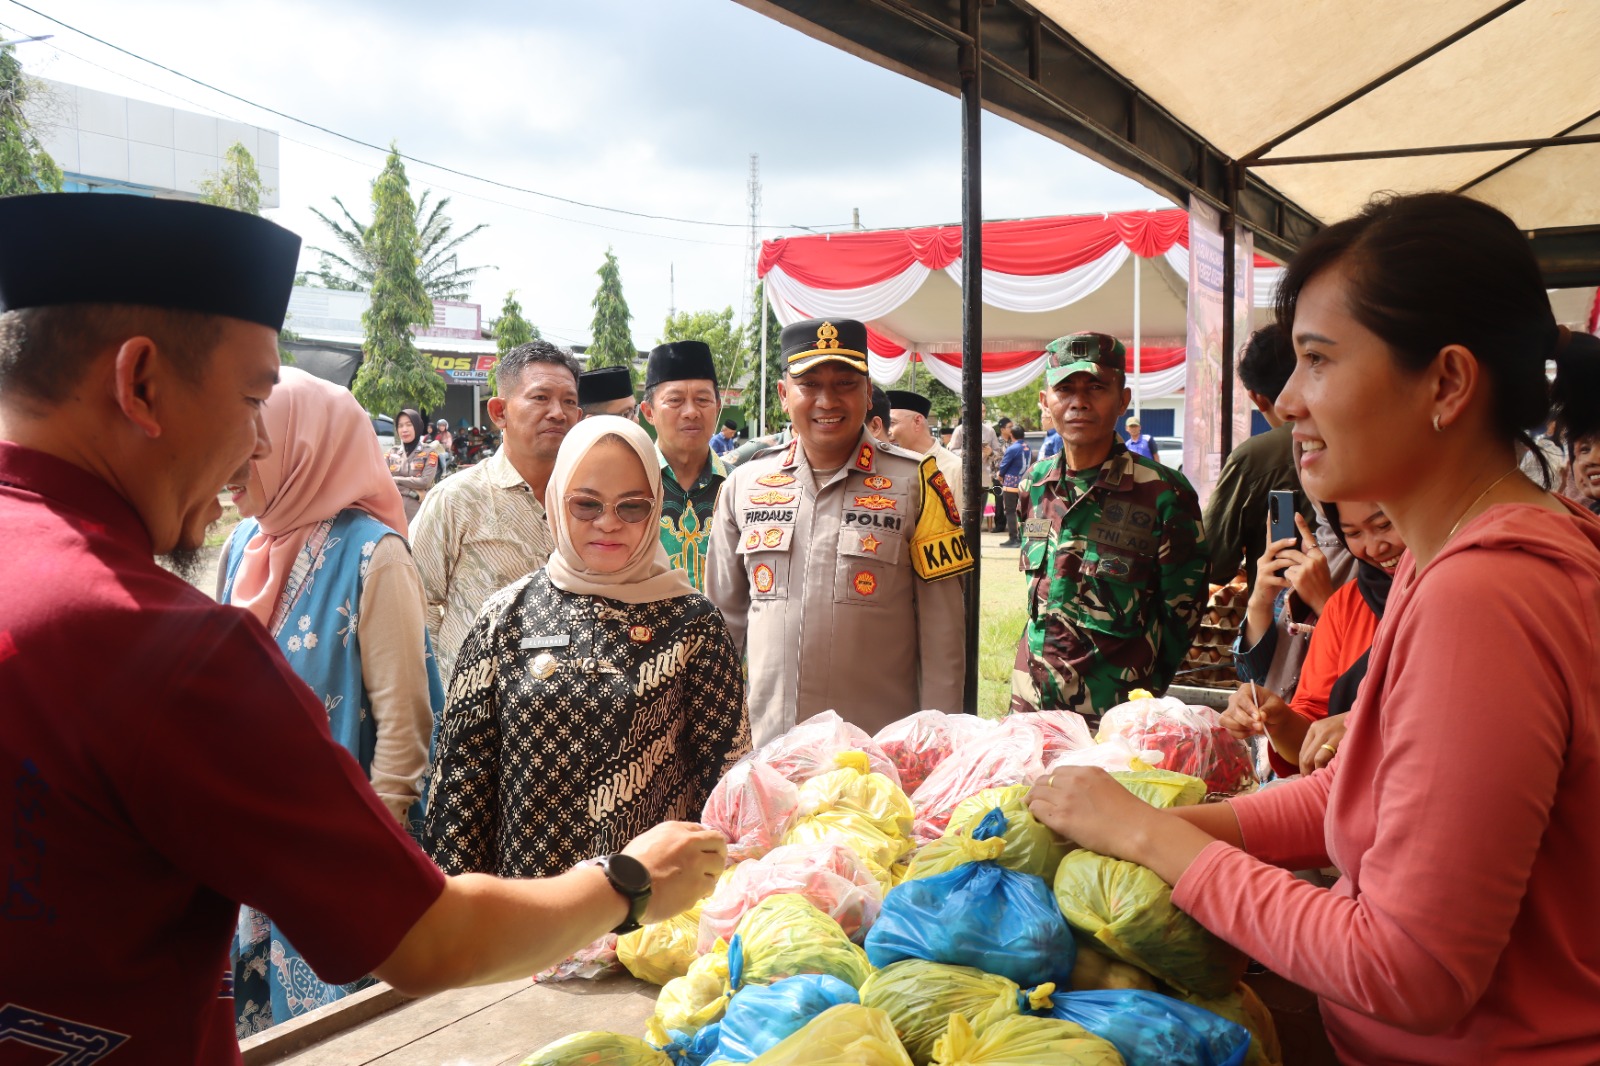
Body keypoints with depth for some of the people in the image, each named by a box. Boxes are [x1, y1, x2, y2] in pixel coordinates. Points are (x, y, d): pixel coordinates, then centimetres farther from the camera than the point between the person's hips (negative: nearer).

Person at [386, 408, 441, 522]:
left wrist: (395, 480, -2)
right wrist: (414, 493, -10)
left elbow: (425, 481, -7)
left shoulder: (429, 452, 5)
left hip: (419, 512, -2)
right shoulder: (392, 453, 13)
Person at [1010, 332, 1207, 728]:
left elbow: (1182, 610, -5)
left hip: (1115, 712, -4)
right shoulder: (1034, 483, 4)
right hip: (1030, 702, 5)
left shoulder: (1163, 492, -11)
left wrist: (1145, 691, -3)